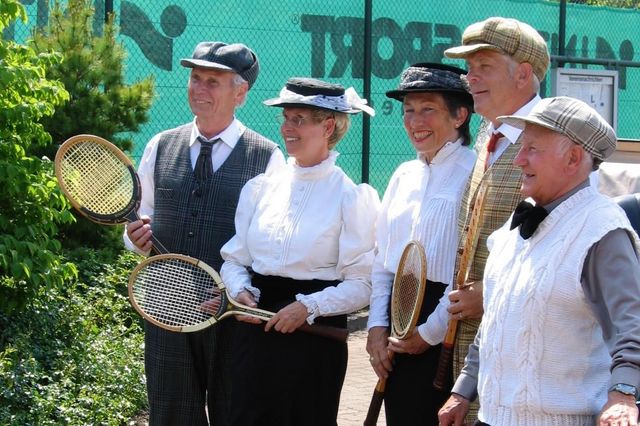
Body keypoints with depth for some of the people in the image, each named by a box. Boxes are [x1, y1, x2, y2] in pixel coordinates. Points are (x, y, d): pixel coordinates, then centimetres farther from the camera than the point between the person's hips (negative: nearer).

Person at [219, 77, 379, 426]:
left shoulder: (350, 197, -6)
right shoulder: (261, 187, 7)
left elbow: (361, 284, -9)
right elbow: (234, 259, 12)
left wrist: (309, 307, -19)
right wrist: (241, 291, -8)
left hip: (315, 335, -4)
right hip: (255, 329, 4)